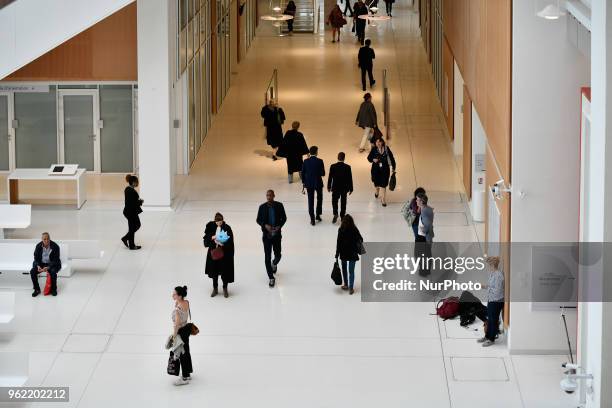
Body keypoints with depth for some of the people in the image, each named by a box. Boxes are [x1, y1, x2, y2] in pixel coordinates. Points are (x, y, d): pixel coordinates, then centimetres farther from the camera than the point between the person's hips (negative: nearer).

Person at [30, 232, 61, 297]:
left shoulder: (55, 246, -18)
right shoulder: (38, 246, -8)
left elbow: (55, 260, -19)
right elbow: (36, 258, -1)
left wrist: (48, 268, -33)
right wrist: (38, 266, -21)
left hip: (52, 264, -3)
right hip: (41, 263, 3)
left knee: (53, 272, -35)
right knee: (32, 272, -23)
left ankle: (54, 289, -10)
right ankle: (37, 289, -6)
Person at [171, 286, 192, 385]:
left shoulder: (178, 309, -32)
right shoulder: (186, 302, -7)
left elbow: (177, 323, -31)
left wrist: (174, 334, -20)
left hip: (181, 331, -9)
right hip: (186, 328, 9)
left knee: (182, 354, 8)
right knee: (186, 351, 24)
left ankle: (185, 378, 22)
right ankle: (188, 373, 40)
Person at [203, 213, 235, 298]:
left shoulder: (227, 228, -12)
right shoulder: (210, 226, -5)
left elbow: (230, 242, -10)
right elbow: (206, 237, 1)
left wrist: (223, 244, -26)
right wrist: (211, 238, -19)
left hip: (224, 253, -3)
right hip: (213, 251, 3)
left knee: (225, 271, 5)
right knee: (214, 271, 12)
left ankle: (225, 289, 23)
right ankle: (215, 289, 28)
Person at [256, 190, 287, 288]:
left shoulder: (279, 206, -5)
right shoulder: (262, 207, -5)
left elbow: (284, 218, 5)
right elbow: (258, 220, 3)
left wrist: (279, 226, -12)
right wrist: (265, 225, -15)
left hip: (276, 234, 1)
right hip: (266, 235, -1)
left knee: (278, 255, 8)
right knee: (267, 257, -1)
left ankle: (274, 264, 46)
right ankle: (271, 278, 8)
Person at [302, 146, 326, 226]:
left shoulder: (306, 161, -6)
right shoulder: (320, 161, -13)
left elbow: (303, 173, -1)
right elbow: (323, 173, -11)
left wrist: (304, 183, 9)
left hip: (309, 184, 1)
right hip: (318, 183, -1)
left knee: (311, 201, 6)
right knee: (319, 199, 22)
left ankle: (312, 219, 4)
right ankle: (318, 215, 26)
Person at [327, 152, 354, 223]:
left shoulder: (333, 166, -12)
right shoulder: (347, 167, -12)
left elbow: (330, 177, -5)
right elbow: (350, 179, -7)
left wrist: (329, 187, 9)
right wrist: (351, 189, 4)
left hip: (335, 188, 0)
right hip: (344, 188, 0)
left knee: (334, 201, 12)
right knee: (343, 202, 14)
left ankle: (335, 214, -9)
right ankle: (342, 216, 20)